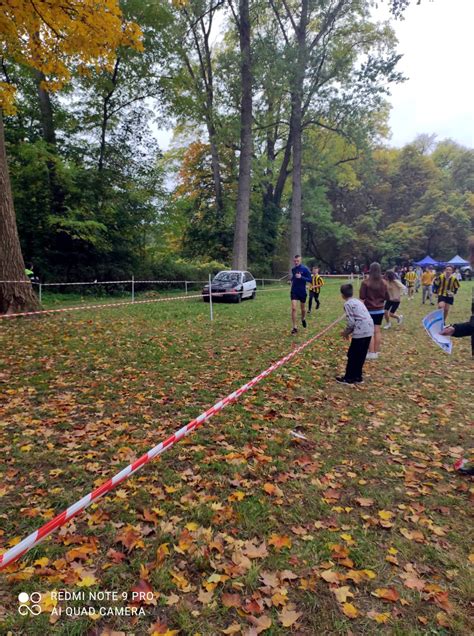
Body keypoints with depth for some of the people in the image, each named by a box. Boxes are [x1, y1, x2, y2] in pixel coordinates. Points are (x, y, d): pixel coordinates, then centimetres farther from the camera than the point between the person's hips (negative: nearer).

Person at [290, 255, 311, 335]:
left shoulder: (305, 269, -10)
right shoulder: (293, 269, 4)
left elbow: (310, 280, -12)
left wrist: (301, 277, -24)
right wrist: (292, 280, 3)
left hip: (302, 292, -2)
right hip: (294, 291, 2)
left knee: (303, 308, 15)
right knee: (293, 308, -12)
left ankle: (303, 319, 48)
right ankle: (294, 327, -7)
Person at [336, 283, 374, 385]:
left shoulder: (347, 304, -5)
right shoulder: (357, 301, 21)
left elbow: (351, 322, -10)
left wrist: (346, 332, 6)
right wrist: (348, 331, 22)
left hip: (361, 332, -8)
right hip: (369, 330, 8)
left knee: (352, 355, 4)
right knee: (361, 355, 17)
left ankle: (349, 378, 12)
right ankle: (357, 377, 25)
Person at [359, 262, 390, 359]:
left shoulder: (365, 283, -12)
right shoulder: (383, 283, 0)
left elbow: (362, 298, -12)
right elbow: (387, 298, 6)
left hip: (369, 310, -4)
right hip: (380, 310, 4)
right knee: (377, 330, 11)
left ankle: (371, 353, 2)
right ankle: (376, 352, 18)